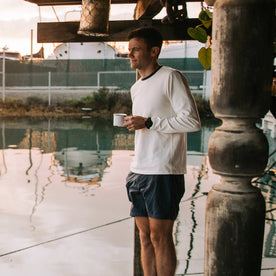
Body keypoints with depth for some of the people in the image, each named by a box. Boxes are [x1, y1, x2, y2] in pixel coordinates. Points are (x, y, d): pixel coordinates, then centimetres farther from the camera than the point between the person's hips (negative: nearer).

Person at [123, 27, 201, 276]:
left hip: (164, 172, -7)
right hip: (139, 171, 8)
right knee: (145, 237, 10)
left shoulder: (171, 77, -6)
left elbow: (192, 121, -14)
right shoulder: (136, 88, 18)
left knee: (160, 236, -3)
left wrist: (148, 123, -13)